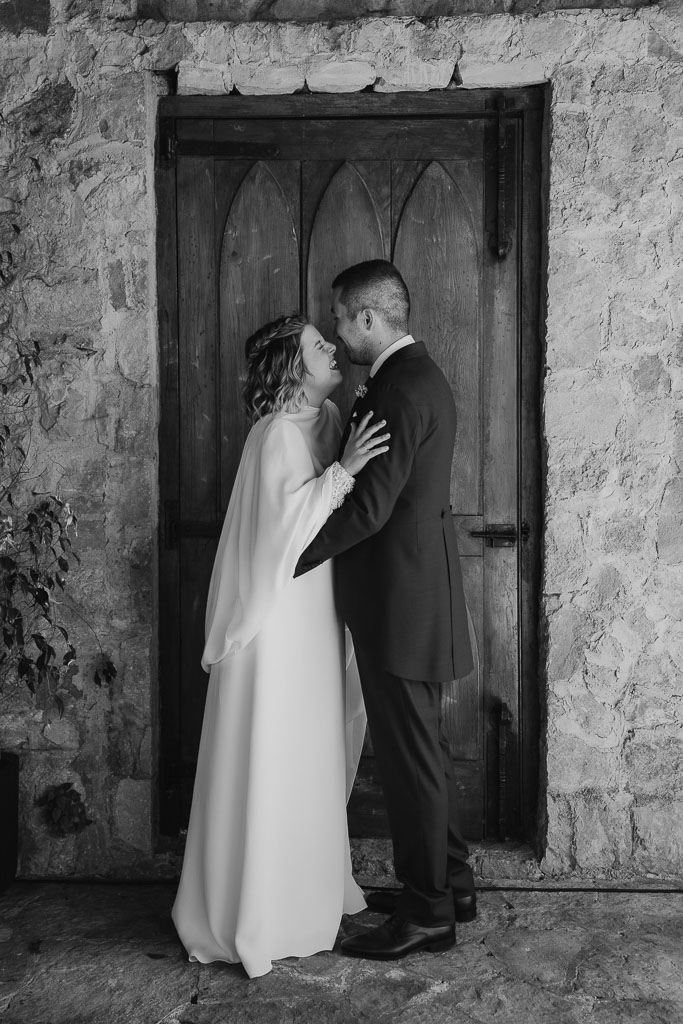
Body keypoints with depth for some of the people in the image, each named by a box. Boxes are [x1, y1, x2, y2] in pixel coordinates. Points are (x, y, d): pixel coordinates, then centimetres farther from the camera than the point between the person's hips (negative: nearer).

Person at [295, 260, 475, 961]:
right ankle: (448, 883, 33)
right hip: (408, 593, 11)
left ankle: (426, 912, 16)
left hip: (400, 599, -11)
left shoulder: (402, 387, -18)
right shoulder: (418, 376, 14)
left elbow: (369, 508, -23)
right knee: (417, 745, 19)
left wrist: (286, 560, -15)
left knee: (408, 752, 1)